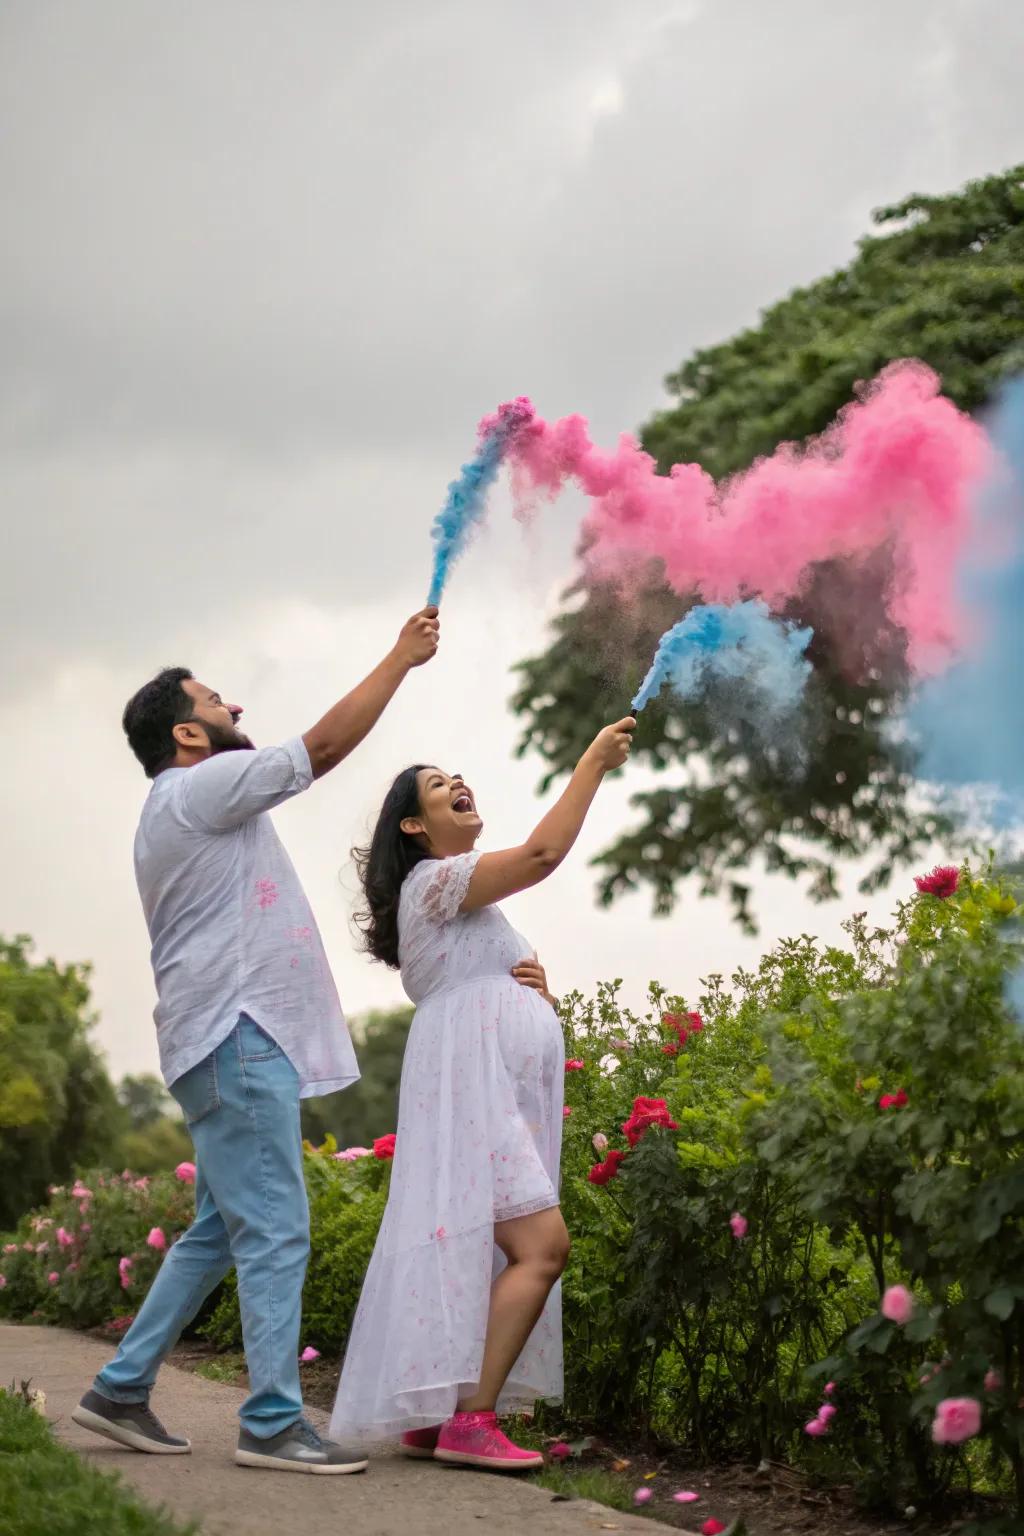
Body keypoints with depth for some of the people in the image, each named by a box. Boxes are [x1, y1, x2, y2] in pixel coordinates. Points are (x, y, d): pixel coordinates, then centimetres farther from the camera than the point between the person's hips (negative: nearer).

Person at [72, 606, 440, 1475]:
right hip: (238, 1037, -11)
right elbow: (327, 745, -9)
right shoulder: (201, 786, -8)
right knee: (275, 1231, -11)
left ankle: (122, 1391, 18)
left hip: (232, 1038, 11)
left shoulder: (179, 811, 24)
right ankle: (274, 1424, -10)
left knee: (221, 1231, 14)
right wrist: (402, 658, -2)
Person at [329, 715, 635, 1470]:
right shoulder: (432, 881, -4)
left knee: (483, 1258, 3)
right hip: (470, 1090, -10)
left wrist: (534, 985, 6)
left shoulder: (470, 904, 27)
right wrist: (592, 763, -12)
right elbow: (543, 853, -18)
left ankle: (432, 1418, 5)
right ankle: (470, 1421, -23)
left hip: (506, 1099, 10)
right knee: (543, 1244, -20)